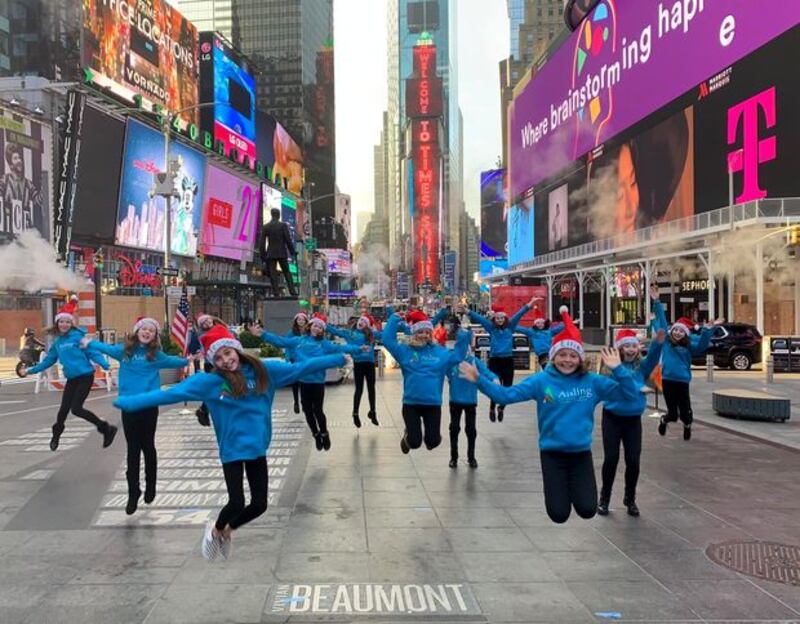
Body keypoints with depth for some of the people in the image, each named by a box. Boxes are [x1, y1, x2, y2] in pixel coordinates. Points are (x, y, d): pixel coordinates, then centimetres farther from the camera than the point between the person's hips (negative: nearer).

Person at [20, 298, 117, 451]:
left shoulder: (78, 336, -9)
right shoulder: (57, 342, 10)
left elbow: (93, 352, -15)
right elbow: (48, 361, 21)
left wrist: (105, 365, -29)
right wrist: (30, 371, 24)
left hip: (85, 376, -6)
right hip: (72, 379, 6)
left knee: (76, 408, -12)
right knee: (64, 408, 11)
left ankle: (106, 428, -1)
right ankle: (56, 435, 37)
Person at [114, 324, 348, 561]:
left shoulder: (263, 370, -4)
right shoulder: (209, 381, -12)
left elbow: (300, 368, 0)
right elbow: (169, 394, -16)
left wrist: (338, 359, 1)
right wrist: (126, 402, -22)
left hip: (258, 448, 3)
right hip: (232, 449, -3)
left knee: (259, 504, 8)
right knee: (236, 504, -4)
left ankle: (228, 531, 39)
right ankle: (215, 531, 32)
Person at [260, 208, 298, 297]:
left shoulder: (266, 227, 3)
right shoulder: (283, 225, -2)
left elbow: (262, 243, 1)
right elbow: (288, 239, -7)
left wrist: (263, 256, 6)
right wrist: (292, 252, 2)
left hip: (271, 254, 1)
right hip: (282, 253, 0)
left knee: (273, 274, -1)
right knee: (287, 273, 7)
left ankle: (276, 293, -9)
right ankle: (293, 292, -1)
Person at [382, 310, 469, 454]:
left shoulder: (440, 352, 5)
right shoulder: (405, 351, -2)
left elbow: (458, 355, 8)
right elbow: (387, 339, -9)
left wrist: (463, 336, -4)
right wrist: (394, 319, -13)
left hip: (433, 403, 2)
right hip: (411, 403, -2)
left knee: (433, 441, 0)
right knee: (415, 442, -2)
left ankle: (429, 435, 38)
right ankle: (409, 435, 36)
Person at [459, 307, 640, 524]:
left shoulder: (593, 382, -3)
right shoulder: (541, 381, -8)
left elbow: (630, 394, -2)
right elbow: (507, 394, -11)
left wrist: (617, 370, -16)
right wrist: (479, 380, -22)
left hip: (581, 453, 1)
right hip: (552, 453, -1)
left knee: (587, 510, -6)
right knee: (559, 515, 0)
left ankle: (574, 488, 27)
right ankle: (560, 490, 34)